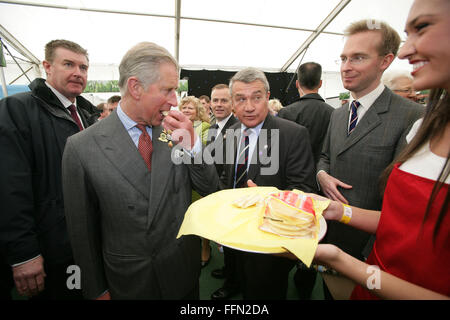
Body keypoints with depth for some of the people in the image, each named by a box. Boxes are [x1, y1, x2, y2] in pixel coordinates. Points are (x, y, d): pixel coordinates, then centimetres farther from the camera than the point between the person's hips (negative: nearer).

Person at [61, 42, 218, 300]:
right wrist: (97, 290, 1)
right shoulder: (81, 148, -15)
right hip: (128, 283, -2)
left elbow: (209, 188, -4)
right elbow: (83, 230, -7)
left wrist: (192, 143, -20)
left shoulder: (175, 132, -8)